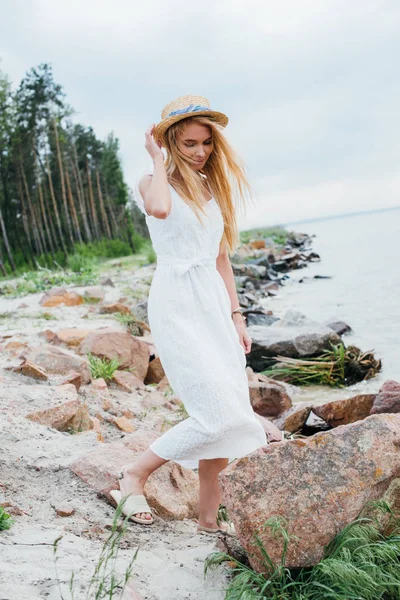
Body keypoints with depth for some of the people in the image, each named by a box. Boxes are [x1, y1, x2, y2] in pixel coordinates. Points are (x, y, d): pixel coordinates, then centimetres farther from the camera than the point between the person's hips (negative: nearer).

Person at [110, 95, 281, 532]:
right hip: (176, 305, -6)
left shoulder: (212, 188, 16)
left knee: (231, 418, 3)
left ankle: (209, 518, 19)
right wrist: (158, 159, -9)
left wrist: (237, 316, 13)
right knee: (218, 416, -13)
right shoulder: (153, 182, -1)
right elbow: (159, 208, -27)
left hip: (215, 304, 7)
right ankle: (134, 474, 8)